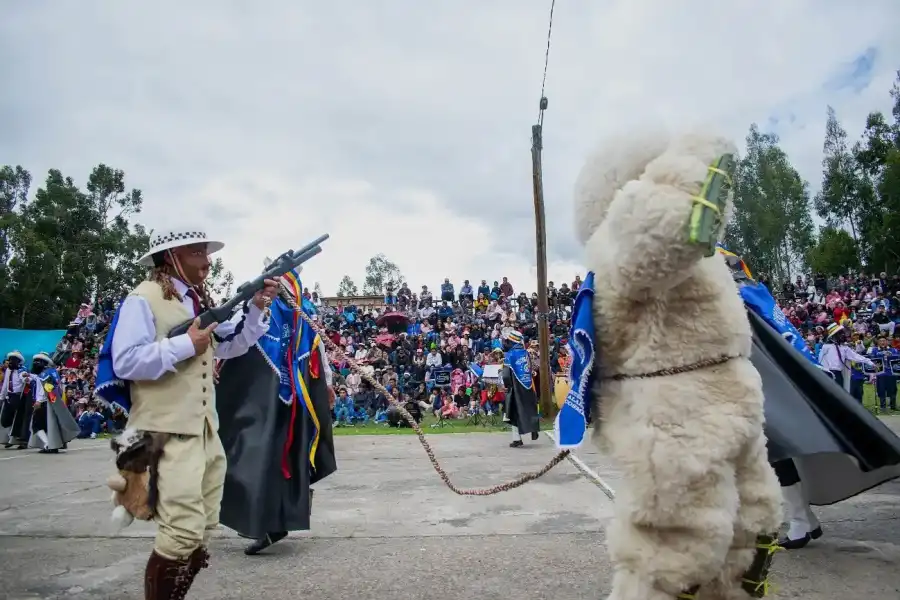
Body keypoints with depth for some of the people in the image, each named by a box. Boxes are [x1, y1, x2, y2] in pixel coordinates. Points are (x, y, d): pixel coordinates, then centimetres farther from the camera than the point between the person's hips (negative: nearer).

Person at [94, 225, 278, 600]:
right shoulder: (143, 299, -10)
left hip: (206, 428, 9)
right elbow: (125, 362, -19)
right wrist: (186, 345, -17)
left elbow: (230, 345, 16)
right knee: (183, 532, -12)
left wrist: (256, 308, 3)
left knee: (202, 532, 15)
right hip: (169, 432, -9)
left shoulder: (200, 301, 15)